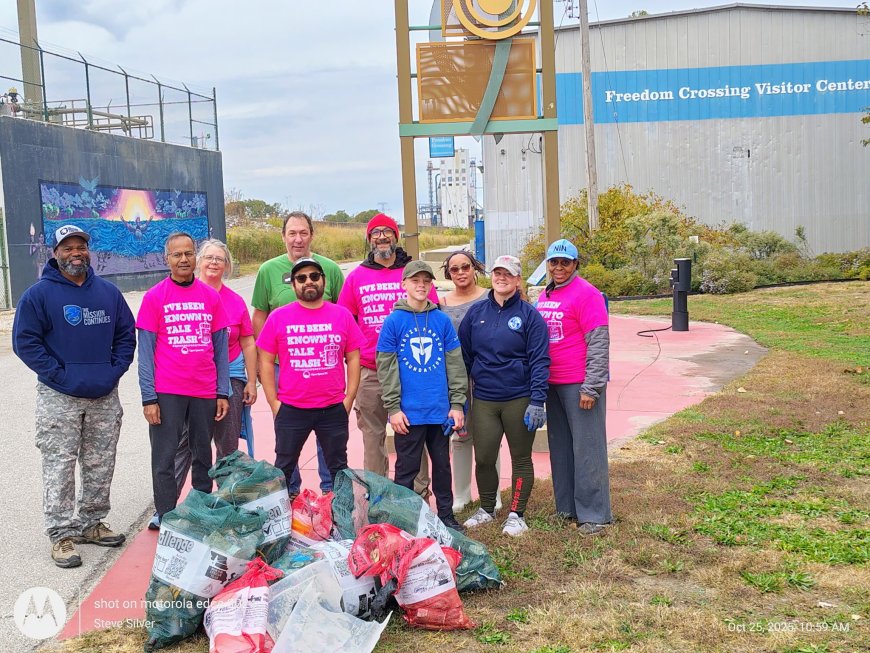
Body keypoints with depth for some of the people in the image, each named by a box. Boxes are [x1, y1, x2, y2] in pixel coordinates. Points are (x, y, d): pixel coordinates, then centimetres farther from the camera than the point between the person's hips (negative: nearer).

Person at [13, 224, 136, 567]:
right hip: (59, 398, -4)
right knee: (60, 468, -2)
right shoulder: (38, 294, -4)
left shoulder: (108, 292, 9)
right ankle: (62, 534, 7)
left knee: (100, 466, 12)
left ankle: (91, 523, 26)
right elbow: (24, 340, -6)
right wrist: (59, 373, -12)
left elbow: (126, 334, 14)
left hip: (105, 397, 4)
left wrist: (115, 370, 0)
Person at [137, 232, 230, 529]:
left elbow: (221, 347, 9)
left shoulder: (211, 296, 6)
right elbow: (145, 351, -2)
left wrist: (222, 393, 5)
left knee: (203, 457, 11)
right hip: (167, 393, -2)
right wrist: (149, 398, -8)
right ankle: (166, 520, 10)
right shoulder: (154, 297, -1)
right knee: (164, 459, 2)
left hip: (205, 393, 3)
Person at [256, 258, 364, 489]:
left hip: (334, 409, 1)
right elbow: (266, 362, 2)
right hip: (290, 409, -1)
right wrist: (274, 403, -3)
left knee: (338, 467, 13)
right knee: (284, 467, 11)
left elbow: (353, 359, 6)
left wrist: (349, 399, 0)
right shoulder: (278, 317, 0)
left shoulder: (342, 315, 2)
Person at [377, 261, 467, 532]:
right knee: (407, 468, 8)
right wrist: (393, 407, -9)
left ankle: (446, 515, 27)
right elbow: (386, 368, -4)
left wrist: (457, 403, 0)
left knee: (443, 464, 14)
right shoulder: (393, 321, -3)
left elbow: (455, 363, 5)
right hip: (409, 411, -2)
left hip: (440, 410, 3)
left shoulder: (442, 320, 4)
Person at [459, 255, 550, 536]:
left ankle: (516, 514, 22)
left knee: (521, 458, 8)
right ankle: (486, 509, 28)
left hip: (519, 400, -3)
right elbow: (463, 354, 10)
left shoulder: (529, 315, -4)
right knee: (483, 459, 6)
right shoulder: (476, 313, 6)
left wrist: (537, 401, -16)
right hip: (484, 400, 3)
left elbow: (539, 361, -8)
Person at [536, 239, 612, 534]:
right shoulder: (544, 296, 13)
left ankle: (594, 513, 7)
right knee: (560, 446, 14)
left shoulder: (586, 294, -10)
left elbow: (599, 344, -14)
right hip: (552, 384, 8)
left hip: (579, 385, -8)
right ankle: (567, 507, 25)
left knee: (586, 448, -2)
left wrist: (591, 387, -17)